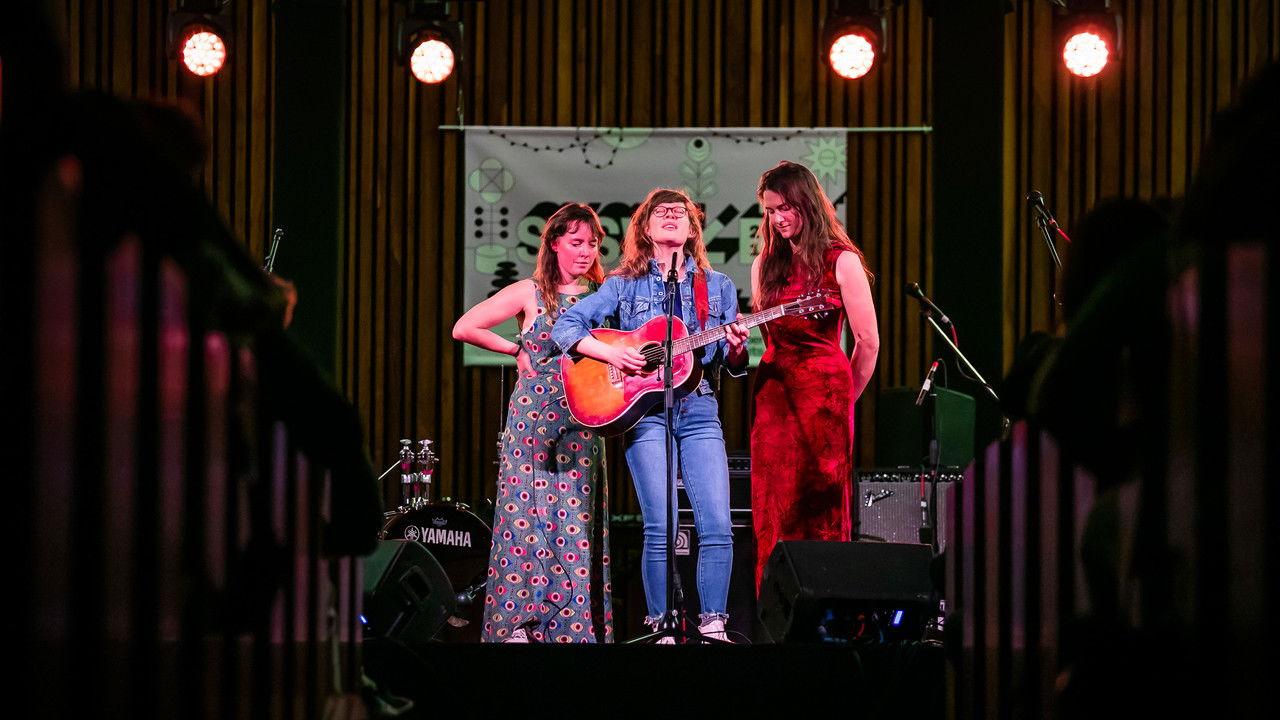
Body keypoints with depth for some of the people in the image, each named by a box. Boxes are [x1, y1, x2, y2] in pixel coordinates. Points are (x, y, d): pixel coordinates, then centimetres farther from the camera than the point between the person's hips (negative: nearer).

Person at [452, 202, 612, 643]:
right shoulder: (531, 293, 1)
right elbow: (463, 328, -2)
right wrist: (518, 351, 1)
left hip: (583, 426, 2)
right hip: (532, 423, -2)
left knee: (577, 522, -1)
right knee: (529, 517, -4)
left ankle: (575, 629, 1)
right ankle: (518, 623, -1)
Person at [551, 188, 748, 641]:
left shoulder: (717, 287, 14)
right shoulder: (624, 284, 9)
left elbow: (733, 366, 14)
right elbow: (565, 328, 1)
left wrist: (736, 349, -9)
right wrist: (610, 353, -13)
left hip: (699, 411, 2)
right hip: (643, 411, -2)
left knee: (718, 525, -10)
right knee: (661, 528, -10)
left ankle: (713, 624, 0)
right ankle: (661, 627, -1)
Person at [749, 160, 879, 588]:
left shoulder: (841, 261, -4)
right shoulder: (766, 265, 13)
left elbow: (867, 342, -3)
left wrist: (843, 400, 4)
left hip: (825, 390, -5)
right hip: (772, 390, 5)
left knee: (822, 510, -2)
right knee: (773, 512, 1)